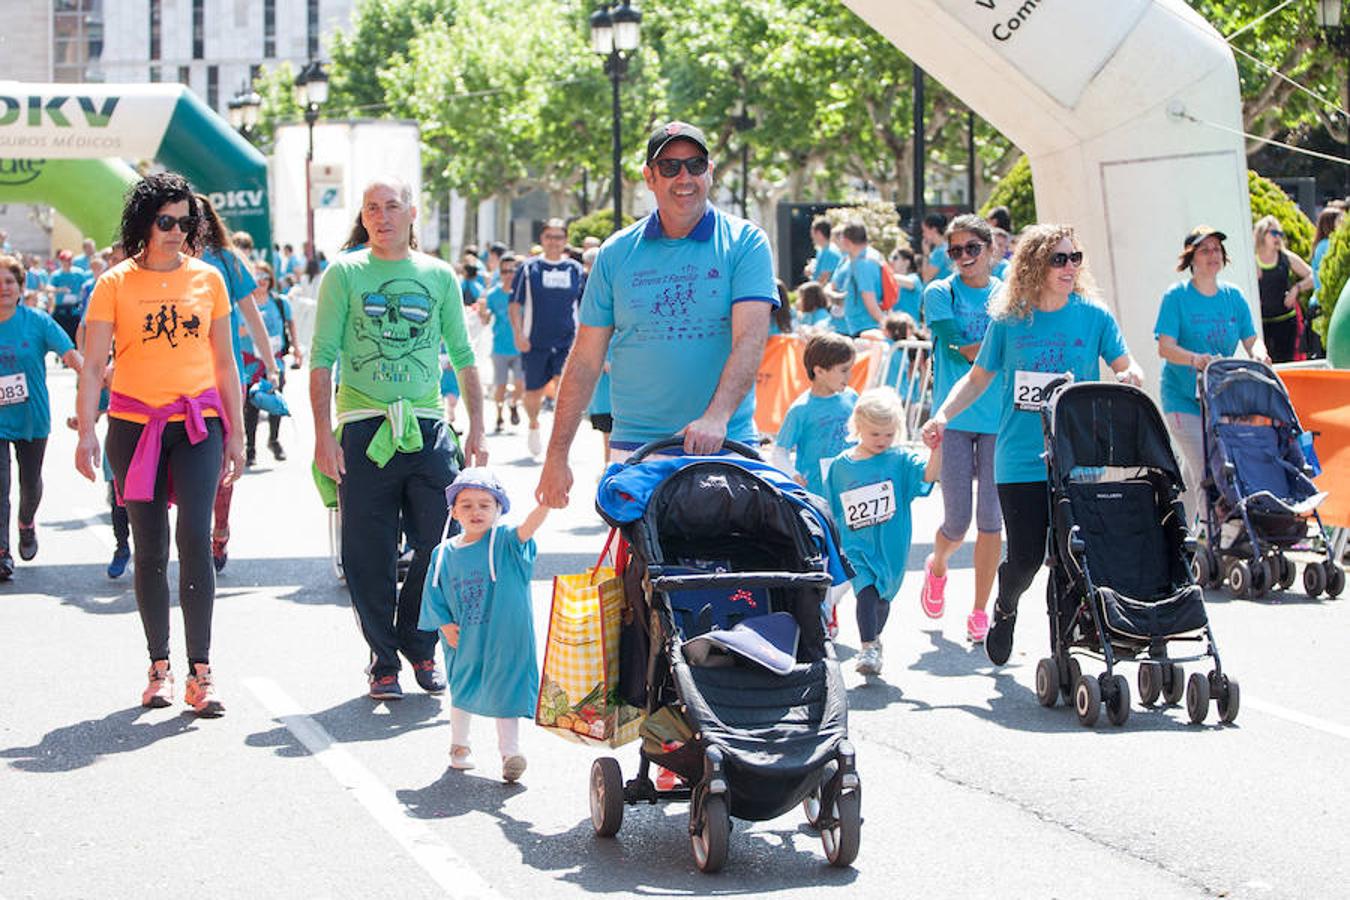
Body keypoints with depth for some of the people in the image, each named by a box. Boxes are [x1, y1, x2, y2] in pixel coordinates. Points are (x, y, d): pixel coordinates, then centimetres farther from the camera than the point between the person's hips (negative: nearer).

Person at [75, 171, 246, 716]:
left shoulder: (208, 279, 7)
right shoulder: (116, 284, 1)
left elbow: (224, 362, 13)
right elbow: (93, 366, -2)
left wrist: (235, 432, 11)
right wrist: (86, 433, -13)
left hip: (198, 423, 0)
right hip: (135, 422, 0)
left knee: (195, 537, -13)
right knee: (150, 547, 5)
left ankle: (201, 672, -12)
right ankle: (159, 667, 16)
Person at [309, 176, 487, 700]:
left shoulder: (439, 276, 11)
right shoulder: (344, 274, 4)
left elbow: (463, 357, 15)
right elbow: (322, 358, 0)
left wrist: (476, 427, 7)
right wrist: (323, 434, -8)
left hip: (428, 429, 2)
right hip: (365, 430, -2)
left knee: (442, 548, -1)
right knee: (369, 558, 0)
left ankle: (420, 647, 18)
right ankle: (383, 660, 13)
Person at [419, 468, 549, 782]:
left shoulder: (504, 543, -11)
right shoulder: (444, 554, -1)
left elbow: (528, 527, -31)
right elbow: (434, 596, 8)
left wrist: (546, 502, -49)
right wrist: (444, 625, -5)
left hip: (503, 640, -3)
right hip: (463, 640, 4)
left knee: (504, 691, -3)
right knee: (462, 691, 19)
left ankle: (509, 751, 5)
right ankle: (459, 746, 37)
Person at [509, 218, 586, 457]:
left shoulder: (575, 270, 7)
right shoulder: (529, 268, 2)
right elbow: (515, 304, 2)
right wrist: (518, 334, -9)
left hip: (567, 342, 0)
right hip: (534, 343, 0)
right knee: (533, 392, 8)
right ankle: (533, 426, 38)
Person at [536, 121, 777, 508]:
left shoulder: (745, 243, 2)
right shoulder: (616, 253, 8)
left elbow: (749, 339, -11)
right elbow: (586, 360, 10)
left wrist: (715, 417, -27)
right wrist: (557, 454, 6)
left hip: (725, 446, -1)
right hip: (635, 447, 2)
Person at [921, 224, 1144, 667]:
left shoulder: (1094, 316, 3)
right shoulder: (1009, 321, 3)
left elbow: (1130, 370, 9)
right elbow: (978, 378, 12)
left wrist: (1129, 379, -15)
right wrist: (942, 416, -2)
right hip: (1021, 460, 0)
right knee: (1025, 556, -3)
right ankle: (1005, 609, 30)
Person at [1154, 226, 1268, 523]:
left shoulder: (1233, 296, 7)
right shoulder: (1177, 296, -7)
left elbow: (1251, 339, 8)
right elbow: (1165, 347, -14)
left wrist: (1258, 353, -15)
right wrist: (1195, 359, -33)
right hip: (1183, 399, -5)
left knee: (1194, 472, 13)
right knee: (1204, 470, -14)